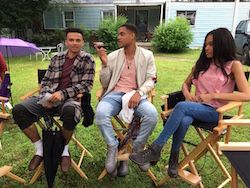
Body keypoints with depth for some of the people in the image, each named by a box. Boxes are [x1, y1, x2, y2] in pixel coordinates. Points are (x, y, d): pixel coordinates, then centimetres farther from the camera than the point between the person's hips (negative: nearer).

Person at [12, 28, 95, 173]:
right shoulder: (57, 58, 15)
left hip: (72, 98, -4)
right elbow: (46, 81, 15)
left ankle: (64, 149, -8)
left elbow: (87, 84, -6)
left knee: (70, 111, -41)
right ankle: (40, 148, 4)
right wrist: (45, 98, -6)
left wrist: (62, 93, -17)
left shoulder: (88, 59, 3)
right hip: (51, 98, 4)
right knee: (18, 110, -17)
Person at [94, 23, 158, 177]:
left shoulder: (147, 55, 8)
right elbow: (105, 84, 11)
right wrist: (104, 63, -5)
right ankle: (113, 148, -7)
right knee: (100, 113, -32)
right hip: (115, 94, 1)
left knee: (152, 114, -31)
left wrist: (139, 92, -16)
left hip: (136, 95, 0)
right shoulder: (113, 56, 9)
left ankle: (138, 148, -3)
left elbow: (151, 80, 3)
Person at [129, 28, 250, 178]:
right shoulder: (202, 62, 14)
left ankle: (155, 149, -29)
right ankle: (174, 159, -16)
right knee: (184, 120, -35)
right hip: (196, 106, 4)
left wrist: (213, 95, -16)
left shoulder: (234, 65, -2)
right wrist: (187, 94, -5)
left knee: (182, 106, -35)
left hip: (215, 111, -4)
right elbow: (186, 83, 20)